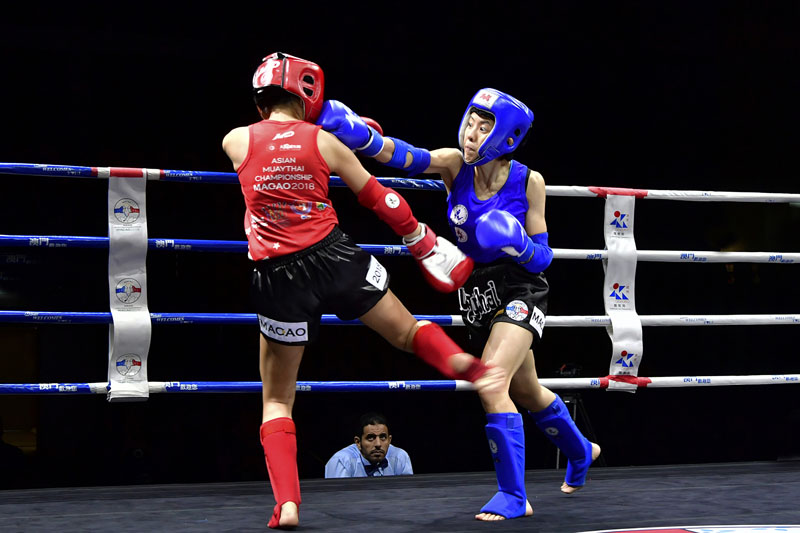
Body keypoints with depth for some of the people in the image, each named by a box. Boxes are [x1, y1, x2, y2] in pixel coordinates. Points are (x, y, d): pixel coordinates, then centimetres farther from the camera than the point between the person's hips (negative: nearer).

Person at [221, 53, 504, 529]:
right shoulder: (324, 141, 1)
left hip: (279, 276, 0)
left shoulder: (235, 142, 1)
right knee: (407, 330, 20)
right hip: (335, 257, 0)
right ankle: (461, 363, -10)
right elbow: (380, 199, 8)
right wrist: (426, 244, 19)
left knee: (277, 399, 11)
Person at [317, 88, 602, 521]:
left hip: (521, 291, -5)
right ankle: (580, 452, 50)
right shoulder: (454, 165, -12)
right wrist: (359, 134, -49)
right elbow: (403, 156, -31)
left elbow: (542, 258, -10)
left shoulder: (528, 182, -17)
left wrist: (517, 243, -32)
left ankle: (514, 496, -13)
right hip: (476, 294, 5)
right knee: (525, 392, 22)